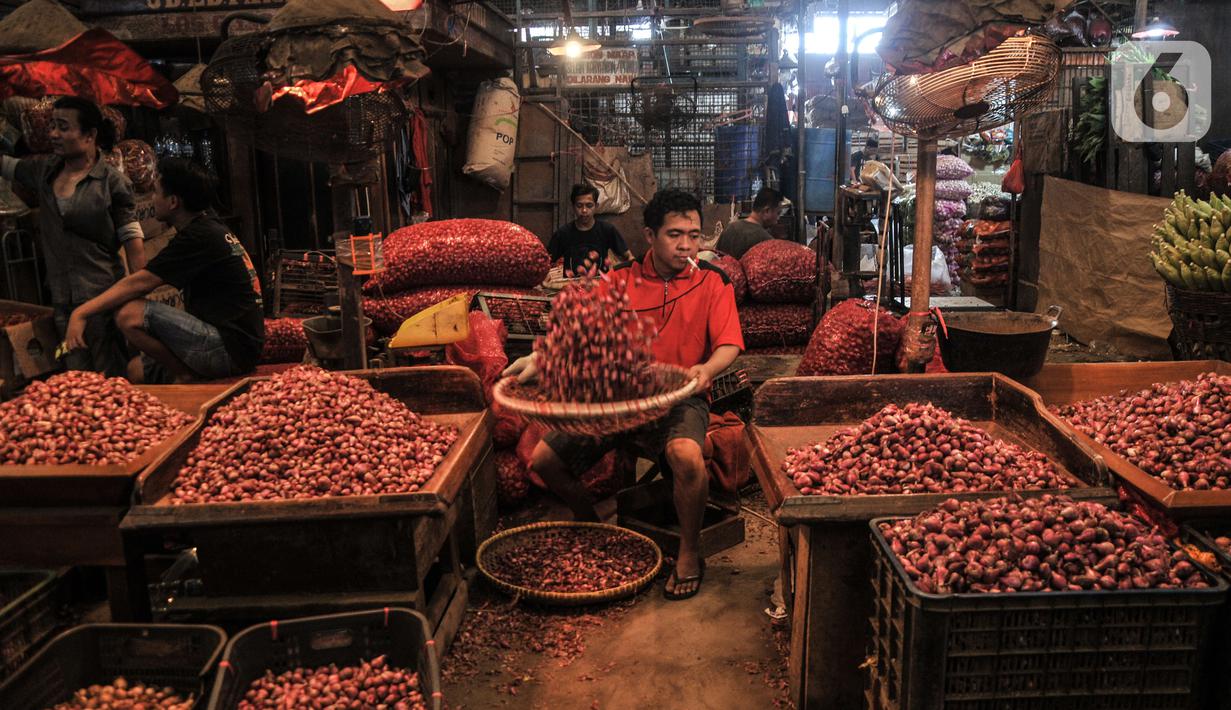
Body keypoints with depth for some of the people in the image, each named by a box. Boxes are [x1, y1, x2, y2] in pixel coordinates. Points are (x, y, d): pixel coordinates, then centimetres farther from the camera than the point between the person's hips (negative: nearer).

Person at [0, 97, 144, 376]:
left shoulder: (113, 182, -7)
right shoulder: (44, 170, 9)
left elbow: (133, 240, -8)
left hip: (103, 297, -6)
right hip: (63, 299, 6)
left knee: (111, 379, -4)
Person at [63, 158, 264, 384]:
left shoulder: (199, 237, -14)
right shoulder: (211, 229, 16)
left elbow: (139, 284, -14)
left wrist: (81, 313, -9)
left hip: (231, 348, -10)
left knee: (130, 314, -17)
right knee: (136, 370, 17)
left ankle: (187, 377, -5)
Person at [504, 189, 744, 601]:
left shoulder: (713, 283, 4)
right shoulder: (619, 281, 8)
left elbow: (728, 345, -5)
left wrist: (706, 369, -29)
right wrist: (539, 358, -20)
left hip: (679, 398, -3)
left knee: (686, 455, -37)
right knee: (544, 461, -6)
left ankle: (689, 553, -9)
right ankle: (591, 527, 24)